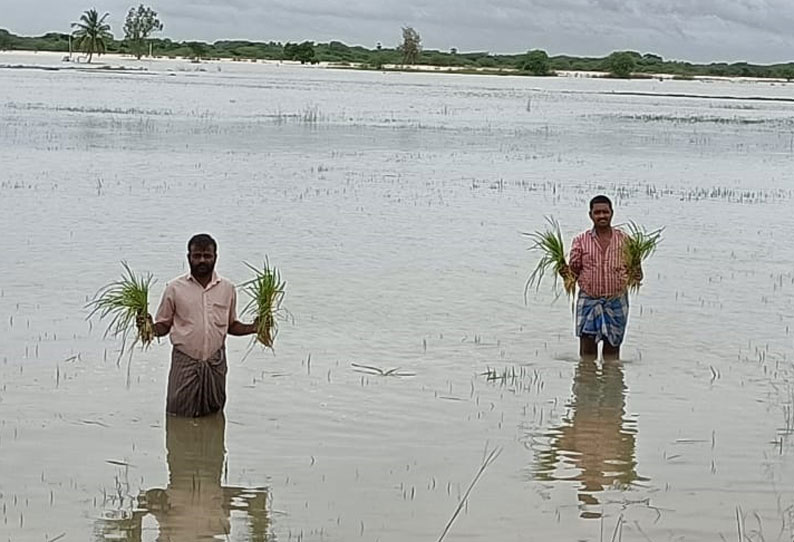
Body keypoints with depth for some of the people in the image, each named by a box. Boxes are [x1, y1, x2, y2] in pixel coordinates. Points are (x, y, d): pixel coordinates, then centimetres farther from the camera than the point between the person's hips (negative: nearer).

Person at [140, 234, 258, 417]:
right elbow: (163, 326, 4)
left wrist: (253, 328, -3)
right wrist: (149, 327, -18)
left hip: (216, 362, 2)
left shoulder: (227, 289, 7)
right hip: (185, 362, -2)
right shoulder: (175, 288, -1)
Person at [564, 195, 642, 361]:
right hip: (588, 300, -1)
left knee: (612, 347, 6)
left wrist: (637, 275, -15)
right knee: (587, 349, -3)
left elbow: (633, 268, 8)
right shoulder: (581, 240, 3)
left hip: (616, 301, 1)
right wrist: (566, 273, -18)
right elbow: (574, 269, 5)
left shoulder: (624, 240, 5)